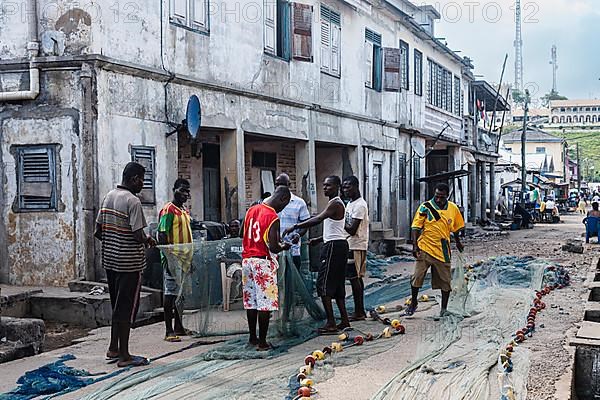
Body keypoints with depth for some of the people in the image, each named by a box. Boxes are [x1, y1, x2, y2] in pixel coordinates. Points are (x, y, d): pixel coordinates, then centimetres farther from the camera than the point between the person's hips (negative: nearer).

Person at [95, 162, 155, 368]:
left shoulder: (108, 197, 8)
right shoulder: (133, 201, -17)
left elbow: (98, 231, 10)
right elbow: (138, 235, -21)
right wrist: (148, 240, -1)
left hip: (110, 259, 8)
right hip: (130, 262, -8)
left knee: (117, 305, 19)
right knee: (127, 308, 0)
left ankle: (113, 349, 27)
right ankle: (124, 355, 6)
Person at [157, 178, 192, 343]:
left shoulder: (185, 212, 17)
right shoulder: (168, 209, -10)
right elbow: (162, 235, -16)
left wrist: (190, 259, 21)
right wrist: (167, 258, -22)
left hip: (184, 258, 9)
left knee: (180, 292, 13)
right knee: (170, 292, -6)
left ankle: (179, 326, 21)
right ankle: (169, 331, -4)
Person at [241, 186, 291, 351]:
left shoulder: (252, 209, 7)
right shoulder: (273, 218, -16)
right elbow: (273, 247, -20)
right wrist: (284, 246, 2)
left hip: (247, 259, 7)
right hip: (263, 262, -7)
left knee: (251, 301, 15)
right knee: (265, 303, -1)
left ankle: (253, 337, 24)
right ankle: (262, 342, 2)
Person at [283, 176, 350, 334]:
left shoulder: (335, 204, -14)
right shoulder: (336, 204, 19)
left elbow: (318, 219, -28)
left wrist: (295, 226, -30)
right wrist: (319, 239, 18)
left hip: (334, 247, -11)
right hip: (338, 245, 11)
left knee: (324, 284, -9)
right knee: (337, 285, 13)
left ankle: (331, 324, -9)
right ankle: (344, 321, 17)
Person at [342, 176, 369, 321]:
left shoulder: (359, 205, -16)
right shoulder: (351, 203, 16)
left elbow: (352, 230, -21)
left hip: (356, 247, -10)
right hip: (351, 245, 10)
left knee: (354, 278, -7)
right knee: (357, 278, 12)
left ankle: (359, 312, -1)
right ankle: (360, 311, 17)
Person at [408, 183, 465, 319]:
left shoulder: (453, 209, 4)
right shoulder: (425, 207, -5)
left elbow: (456, 228, 19)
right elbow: (416, 227, -5)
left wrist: (458, 242, 26)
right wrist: (415, 245, -13)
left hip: (443, 250, 2)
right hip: (425, 248, -2)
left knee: (445, 280, 6)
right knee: (417, 276, -4)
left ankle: (444, 308, 20)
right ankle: (413, 302, 16)